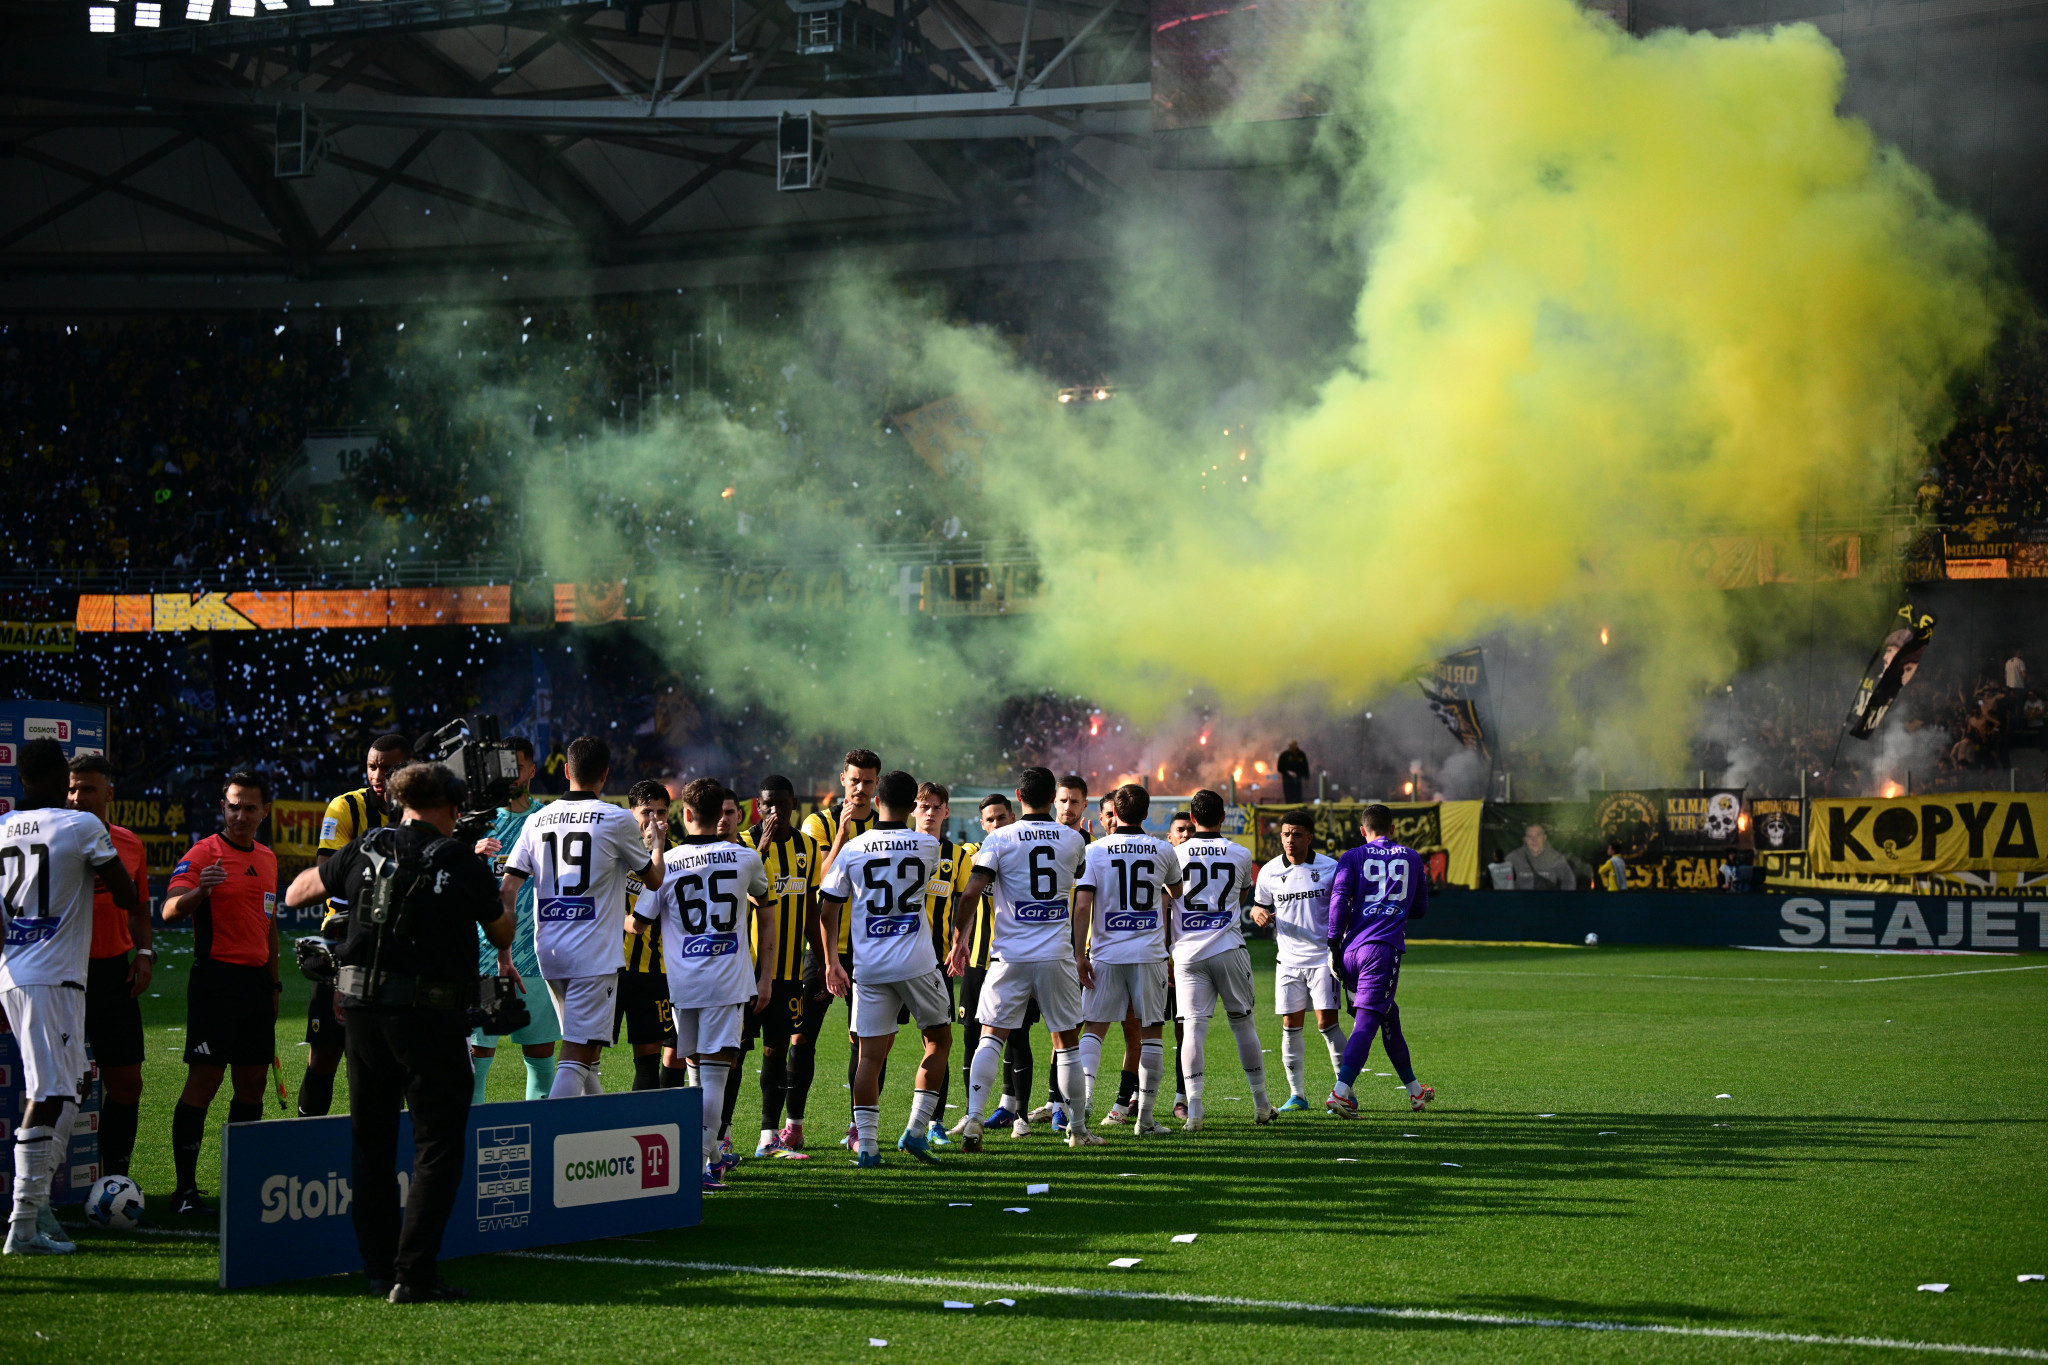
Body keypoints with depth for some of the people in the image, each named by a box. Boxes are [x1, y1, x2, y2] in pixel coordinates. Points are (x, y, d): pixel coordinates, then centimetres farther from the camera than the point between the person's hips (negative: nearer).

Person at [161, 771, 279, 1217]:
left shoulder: (267, 859, 16)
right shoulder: (203, 854, -6)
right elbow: (170, 910, -18)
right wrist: (201, 889, -37)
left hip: (256, 980, 7)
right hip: (216, 976, -7)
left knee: (252, 1085, 7)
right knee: (202, 1083, -8)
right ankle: (185, 1189, -5)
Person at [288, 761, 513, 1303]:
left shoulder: (363, 851, 5)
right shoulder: (462, 861, -4)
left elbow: (295, 893, 18)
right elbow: (501, 932, 11)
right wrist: (507, 897, 33)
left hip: (362, 1009, 4)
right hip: (431, 1015, -4)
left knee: (371, 1141, 15)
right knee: (439, 1144, 2)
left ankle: (379, 1269, 19)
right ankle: (413, 1274, -6)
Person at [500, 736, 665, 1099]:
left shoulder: (537, 820, 8)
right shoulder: (617, 820, -4)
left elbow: (507, 889, 2)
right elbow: (654, 880, 9)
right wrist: (656, 846, 29)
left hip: (548, 950, 6)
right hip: (595, 953, -6)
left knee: (584, 1046, 21)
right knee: (576, 1056, -10)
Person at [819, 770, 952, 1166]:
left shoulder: (852, 849, 1)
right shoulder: (927, 846, -3)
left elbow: (827, 911, 4)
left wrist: (831, 962, 12)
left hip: (869, 967, 2)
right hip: (916, 964, -2)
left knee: (870, 1055, 4)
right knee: (939, 1041, 15)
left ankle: (866, 1145, -1)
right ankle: (915, 1129, 8)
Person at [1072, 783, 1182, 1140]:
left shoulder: (1095, 850, -2)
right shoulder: (1163, 850, 3)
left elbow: (1082, 906, -9)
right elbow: (1176, 892, 23)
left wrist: (1079, 954, -5)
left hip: (1106, 954, 0)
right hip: (1149, 954, 0)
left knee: (1093, 1028, 6)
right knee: (1151, 1032, 8)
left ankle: (1084, 1094, -18)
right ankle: (1145, 1117, 9)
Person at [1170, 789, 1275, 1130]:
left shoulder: (1174, 855, 1)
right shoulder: (1241, 855, 4)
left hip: (1188, 951, 0)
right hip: (1228, 949, 1)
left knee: (1194, 1026, -3)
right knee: (1243, 1022, 12)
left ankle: (1194, 1107, -16)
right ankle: (1261, 1104, 20)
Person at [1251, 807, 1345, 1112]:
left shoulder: (1330, 868, -3)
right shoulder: (1269, 871, 4)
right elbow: (1260, 906, 16)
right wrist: (1258, 913, -7)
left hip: (1323, 957, -3)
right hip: (1289, 959, 3)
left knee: (1327, 1022, -10)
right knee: (1291, 1026, 2)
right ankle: (1297, 1095, 10)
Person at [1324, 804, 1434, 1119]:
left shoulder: (1353, 858, 8)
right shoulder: (1412, 859, 13)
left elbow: (1339, 901, -5)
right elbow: (1420, 909, 21)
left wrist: (1334, 945, 0)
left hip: (1352, 948, 2)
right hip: (1384, 948, -2)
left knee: (1389, 1016, 17)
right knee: (1366, 1021, -9)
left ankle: (1414, 1090, 29)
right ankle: (1340, 1093, -25)